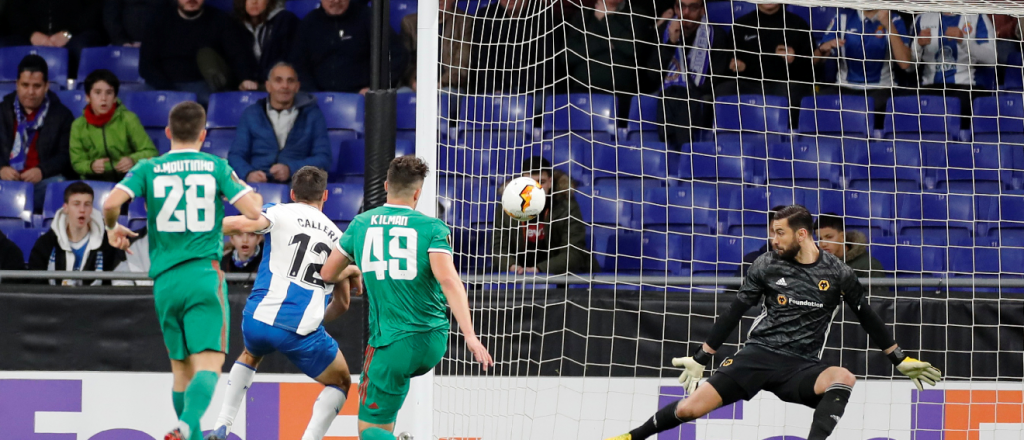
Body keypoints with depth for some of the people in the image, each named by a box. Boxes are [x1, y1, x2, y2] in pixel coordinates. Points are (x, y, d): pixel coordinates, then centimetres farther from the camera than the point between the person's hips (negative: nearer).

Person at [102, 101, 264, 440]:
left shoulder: (148, 169, 6)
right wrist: (252, 193, 19)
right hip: (205, 275, -3)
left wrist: (112, 229, 13)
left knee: (181, 368, 15)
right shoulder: (217, 167, 4)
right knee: (208, 364, -12)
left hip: (165, 281, 3)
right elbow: (253, 212, -4)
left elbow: (112, 203, -9)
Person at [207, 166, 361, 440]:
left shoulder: (280, 213, 9)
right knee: (340, 383, 20)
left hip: (259, 317, 1)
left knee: (250, 355, 36)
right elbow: (342, 303, 24)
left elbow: (242, 224, -13)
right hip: (303, 330, -1)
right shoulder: (337, 236, 18)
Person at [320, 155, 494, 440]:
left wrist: (351, 271, 39)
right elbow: (448, 279, -18)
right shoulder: (432, 228, -3)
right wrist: (470, 336, -23)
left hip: (393, 345, -2)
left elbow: (328, 275, 15)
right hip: (434, 342, 2)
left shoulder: (361, 224, 4)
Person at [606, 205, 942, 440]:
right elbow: (733, 314, 7)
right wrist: (700, 359, 7)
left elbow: (868, 319, 11)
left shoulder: (838, 274, -1)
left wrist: (902, 361, 11)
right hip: (758, 354, 0)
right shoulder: (767, 267, 0)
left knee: (844, 378, -34)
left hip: (800, 367, 0)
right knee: (689, 409, -13)